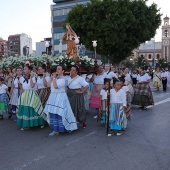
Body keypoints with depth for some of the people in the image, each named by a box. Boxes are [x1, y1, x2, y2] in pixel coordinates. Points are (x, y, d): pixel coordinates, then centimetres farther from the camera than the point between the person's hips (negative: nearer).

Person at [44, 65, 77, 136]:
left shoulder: (62, 79, -13)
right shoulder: (55, 77, 13)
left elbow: (56, 86, -25)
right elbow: (48, 85, 11)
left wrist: (54, 78, -15)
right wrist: (51, 78, 2)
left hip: (60, 98, -8)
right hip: (53, 97, 8)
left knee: (60, 114, -7)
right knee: (53, 114, 9)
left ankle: (60, 129, 5)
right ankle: (55, 130, 19)